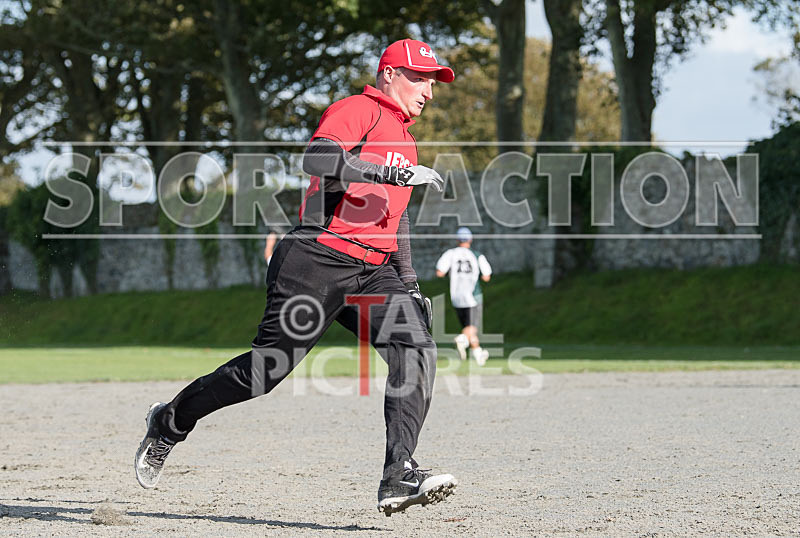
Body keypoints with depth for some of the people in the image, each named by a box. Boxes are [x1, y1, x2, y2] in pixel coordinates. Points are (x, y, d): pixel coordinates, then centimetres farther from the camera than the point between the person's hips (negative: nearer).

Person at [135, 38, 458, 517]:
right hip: (318, 261, -8)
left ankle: (399, 478, -24)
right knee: (270, 366, -6)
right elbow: (318, 159, -23)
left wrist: (408, 280, 24)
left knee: (417, 350, -16)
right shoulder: (357, 110, -3)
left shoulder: (404, 138, 25)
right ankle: (170, 422, 18)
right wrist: (391, 172, -27)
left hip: (374, 272, 8)